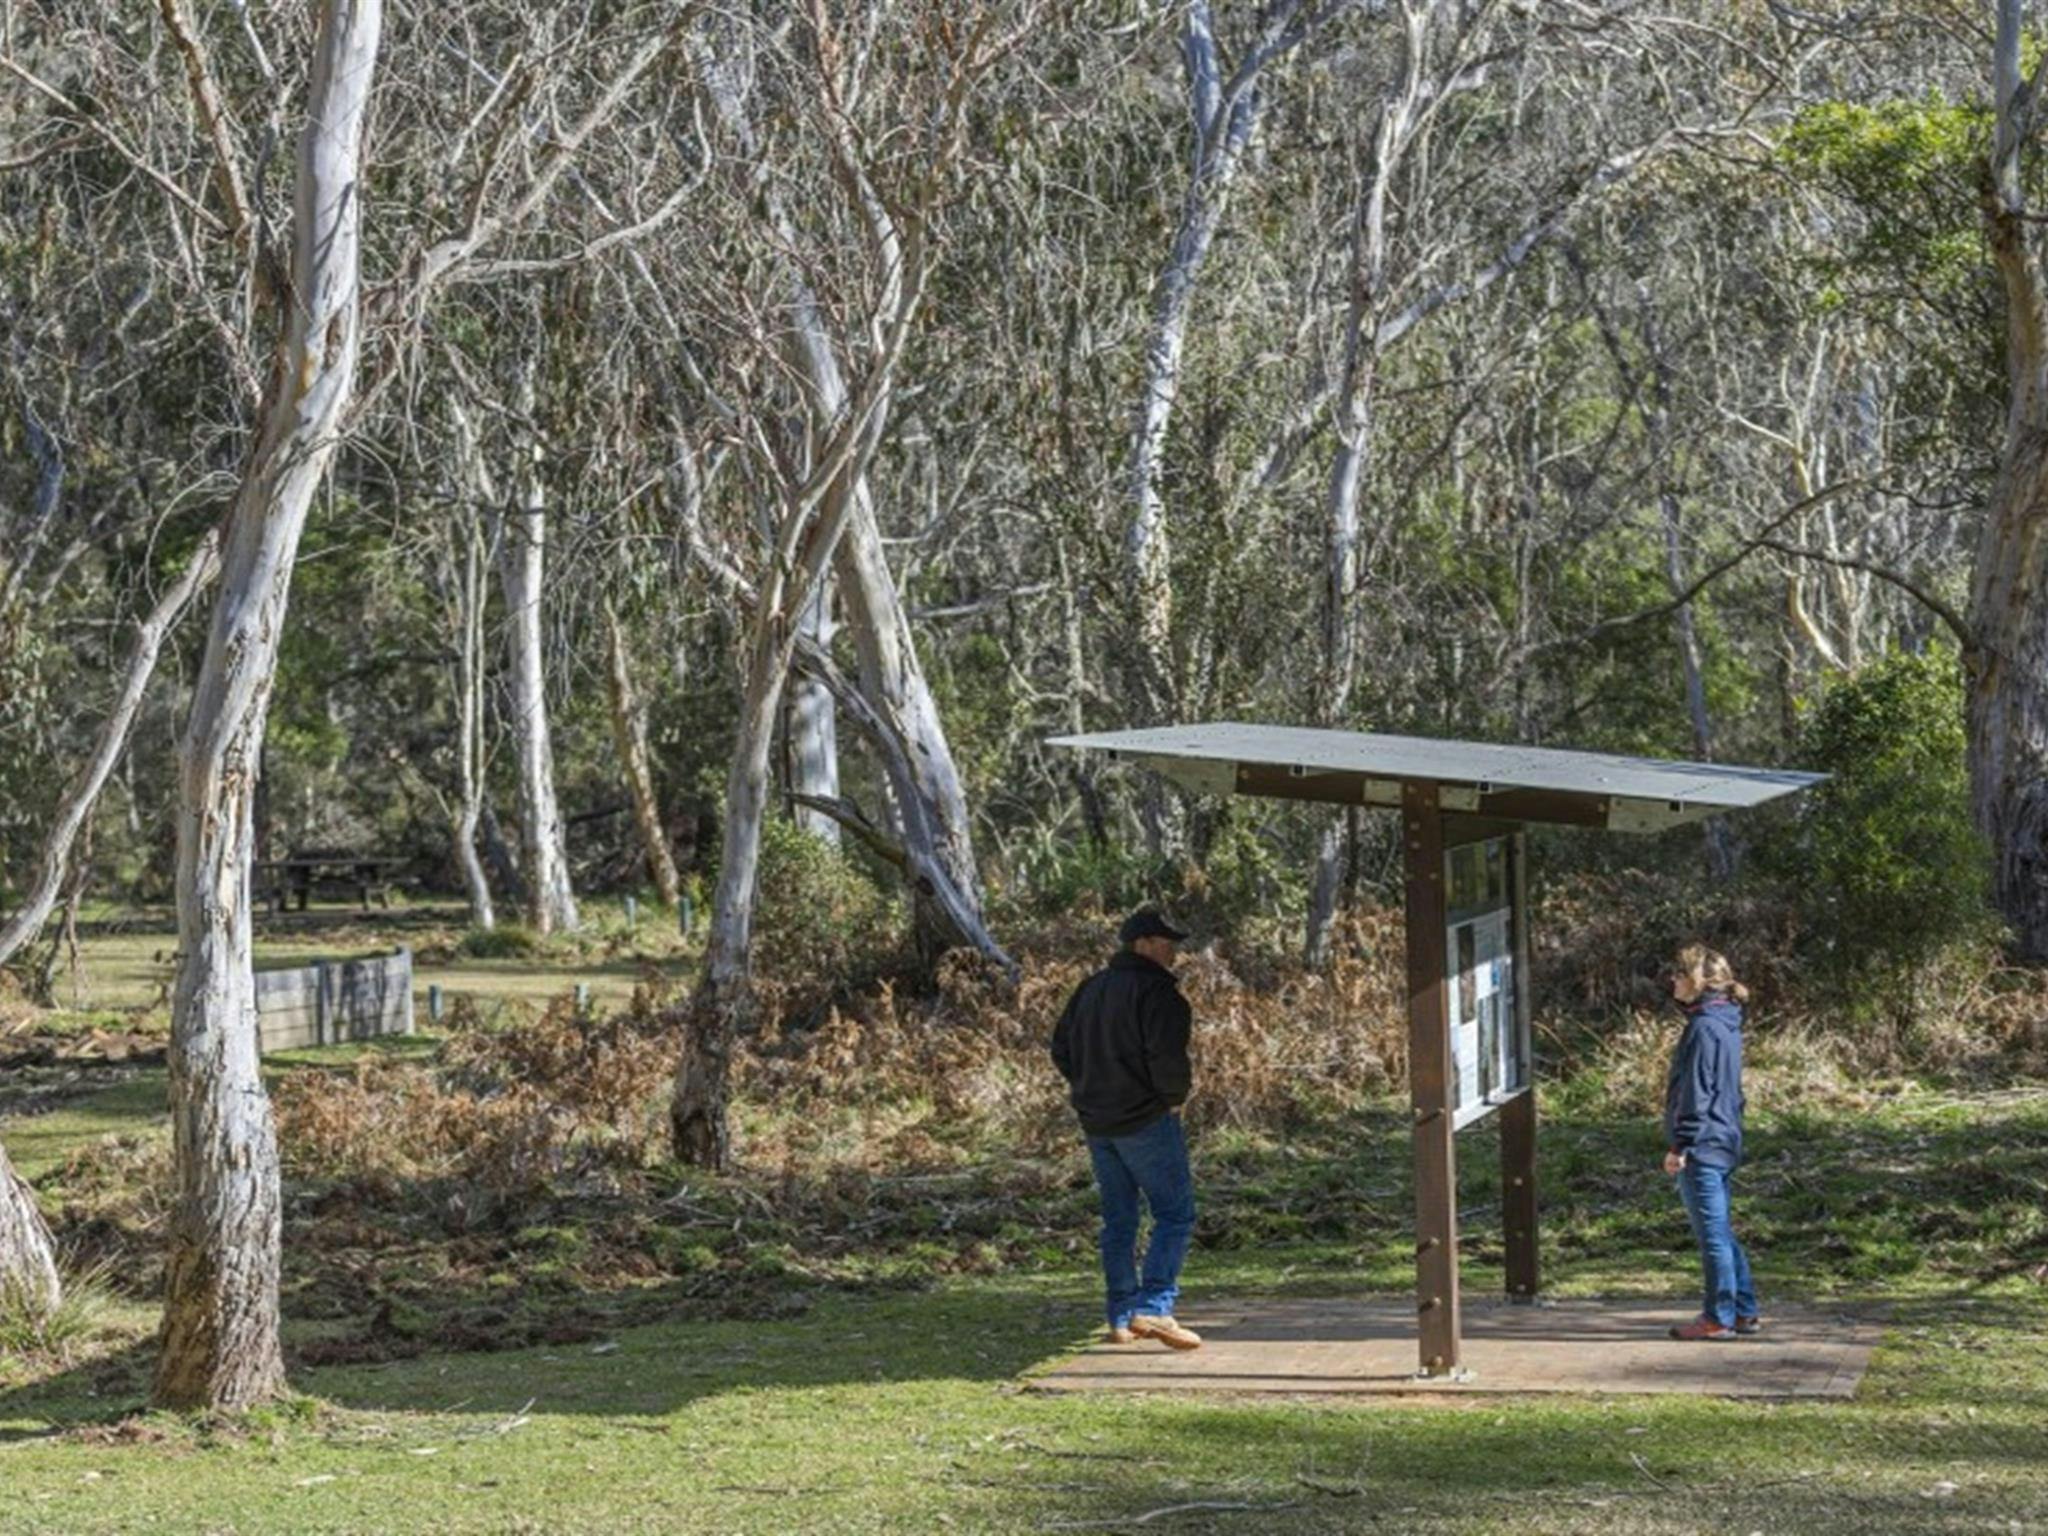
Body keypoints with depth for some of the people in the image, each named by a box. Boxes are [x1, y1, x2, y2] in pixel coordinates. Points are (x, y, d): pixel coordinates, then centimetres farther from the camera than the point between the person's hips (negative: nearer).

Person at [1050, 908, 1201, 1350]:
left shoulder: (1091, 988, 13)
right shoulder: (1156, 991, -15)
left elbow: (1061, 1048, 17)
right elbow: (1167, 1056, -24)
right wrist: (1176, 1094, -6)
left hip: (1096, 1122, 8)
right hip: (1146, 1121, -8)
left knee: (1118, 1220, 14)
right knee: (1175, 1214, -3)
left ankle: (1121, 1317, 14)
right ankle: (1153, 1308, -15)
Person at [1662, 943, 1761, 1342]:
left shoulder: (1705, 1028, -17)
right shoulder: (1725, 1022, 13)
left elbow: (1696, 1093, -19)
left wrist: (1679, 1145, -16)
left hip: (1702, 1146, -10)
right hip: (1724, 1143, 10)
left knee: (1712, 1234, -2)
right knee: (1720, 1231, 16)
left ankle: (1719, 1318, 3)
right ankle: (1744, 1311, 21)